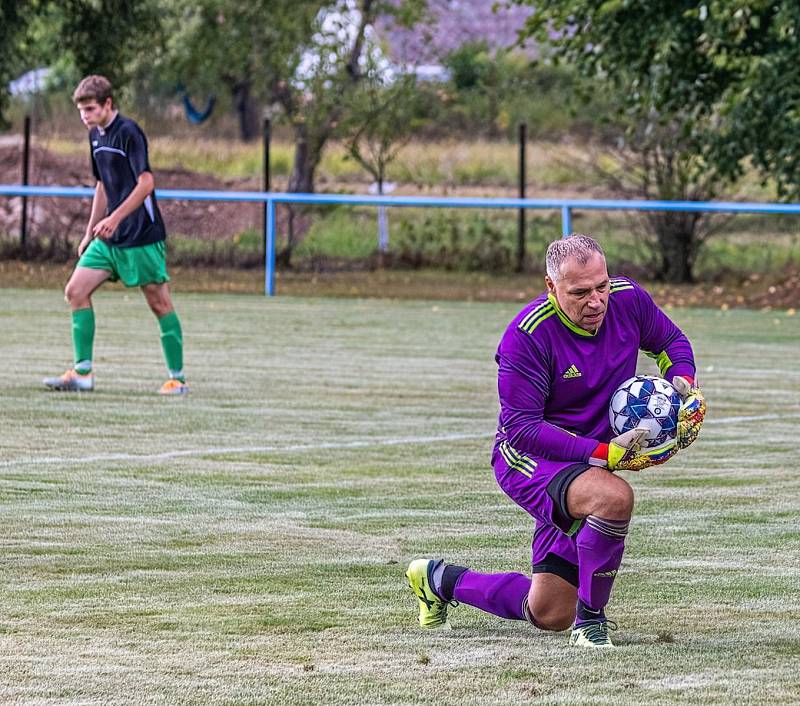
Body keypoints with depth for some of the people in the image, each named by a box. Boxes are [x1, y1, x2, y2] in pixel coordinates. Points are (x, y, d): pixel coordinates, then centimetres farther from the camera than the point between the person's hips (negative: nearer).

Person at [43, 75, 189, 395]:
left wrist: (115, 218, -28)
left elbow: (145, 183, -21)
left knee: (159, 303, -2)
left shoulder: (129, 132, -13)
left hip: (142, 236, -8)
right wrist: (91, 232, 22)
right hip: (109, 237, 9)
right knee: (76, 291, -2)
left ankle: (177, 378, 6)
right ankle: (82, 372, 0)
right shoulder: (96, 135, 13)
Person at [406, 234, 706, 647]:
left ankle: (440, 580, 36)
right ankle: (590, 618, -19)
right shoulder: (527, 335, -25)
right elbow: (521, 427, -24)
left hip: (591, 465, 6)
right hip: (528, 459, -6)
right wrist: (605, 454, -32)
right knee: (614, 497, -40)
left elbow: (671, 342, 12)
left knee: (548, 616, 11)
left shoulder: (628, 299, -9)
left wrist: (684, 384, -10)